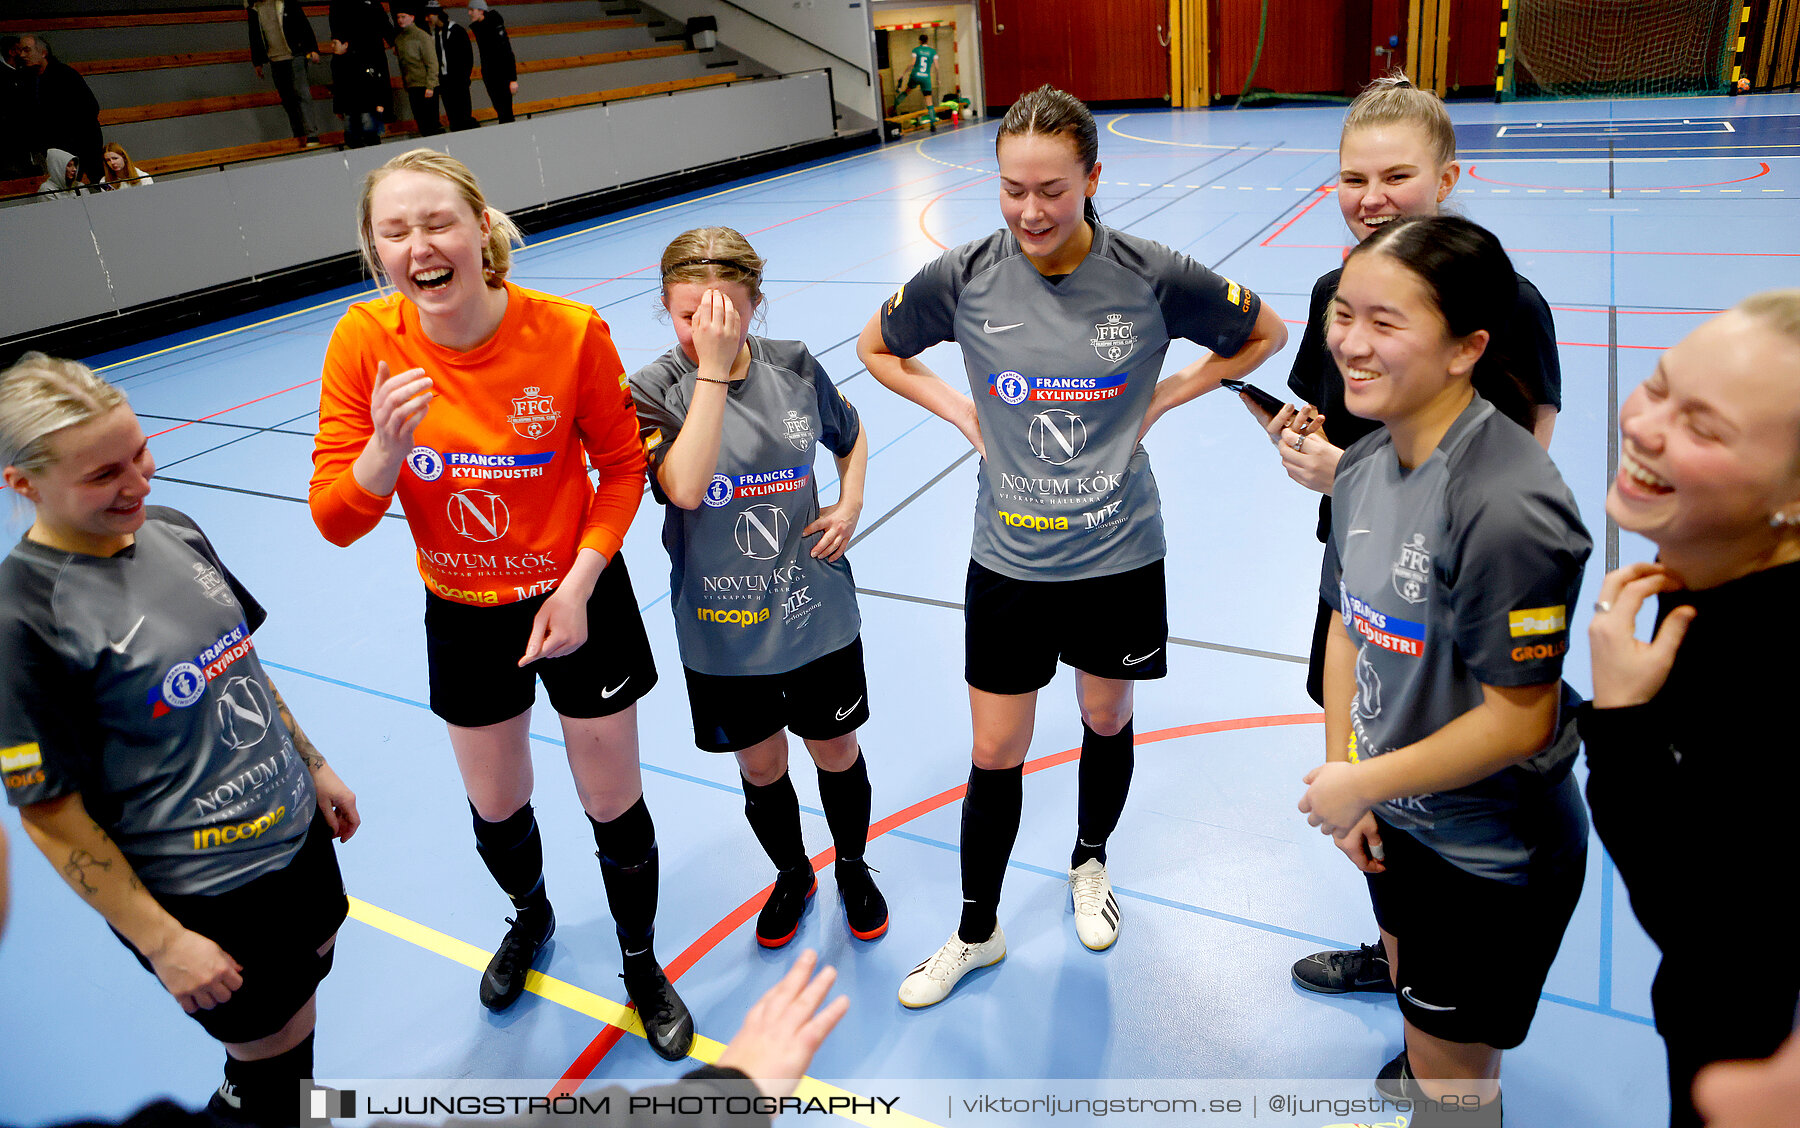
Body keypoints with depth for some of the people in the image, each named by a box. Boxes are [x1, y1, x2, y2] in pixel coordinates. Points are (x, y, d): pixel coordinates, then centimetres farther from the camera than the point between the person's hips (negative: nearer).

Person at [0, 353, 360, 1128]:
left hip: (295, 830, 7)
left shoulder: (172, 531, -2)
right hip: (200, 901, -6)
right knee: (273, 1051, 11)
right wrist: (162, 942, -14)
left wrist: (315, 768, 14)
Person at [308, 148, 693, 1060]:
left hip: (575, 601, -2)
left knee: (614, 806, 10)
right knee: (495, 810, 21)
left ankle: (643, 967, 40)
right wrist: (387, 447, -33)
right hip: (462, 615, 2)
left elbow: (622, 467, -7)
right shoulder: (365, 343, -16)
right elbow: (336, 520, -14)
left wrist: (577, 585, -15)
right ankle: (531, 917, 57)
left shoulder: (569, 332, -22)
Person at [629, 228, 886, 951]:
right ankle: (792, 875, 45)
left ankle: (853, 867, 45)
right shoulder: (656, 390, -13)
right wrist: (712, 369, -33)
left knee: (836, 753, 16)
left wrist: (850, 505, -2)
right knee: (760, 766, 16)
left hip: (816, 612, 1)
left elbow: (850, 437, 16)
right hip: (721, 629, -1)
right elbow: (686, 487, -33)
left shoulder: (795, 368, -5)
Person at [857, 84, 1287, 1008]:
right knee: (994, 756, 8)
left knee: (1106, 720, 20)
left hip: (1118, 556, 0)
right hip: (1007, 559, 0)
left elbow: (1263, 334, 4)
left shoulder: (1151, 276, -13)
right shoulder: (963, 279, -11)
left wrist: (1159, 401, -5)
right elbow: (876, 348, 8)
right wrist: (962, 412, -4)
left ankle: (1089, 863, 50)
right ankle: (977, 930, 32)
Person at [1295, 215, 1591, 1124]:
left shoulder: (1506, 506, -32)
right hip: (1396, 822, 7)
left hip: (1490, 855, -7)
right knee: (1414, 1006, 33)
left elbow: (1519, 720, -28)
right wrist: (1343, 785, -1)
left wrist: (1363, 782, -18)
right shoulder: (1364, 466, -6)